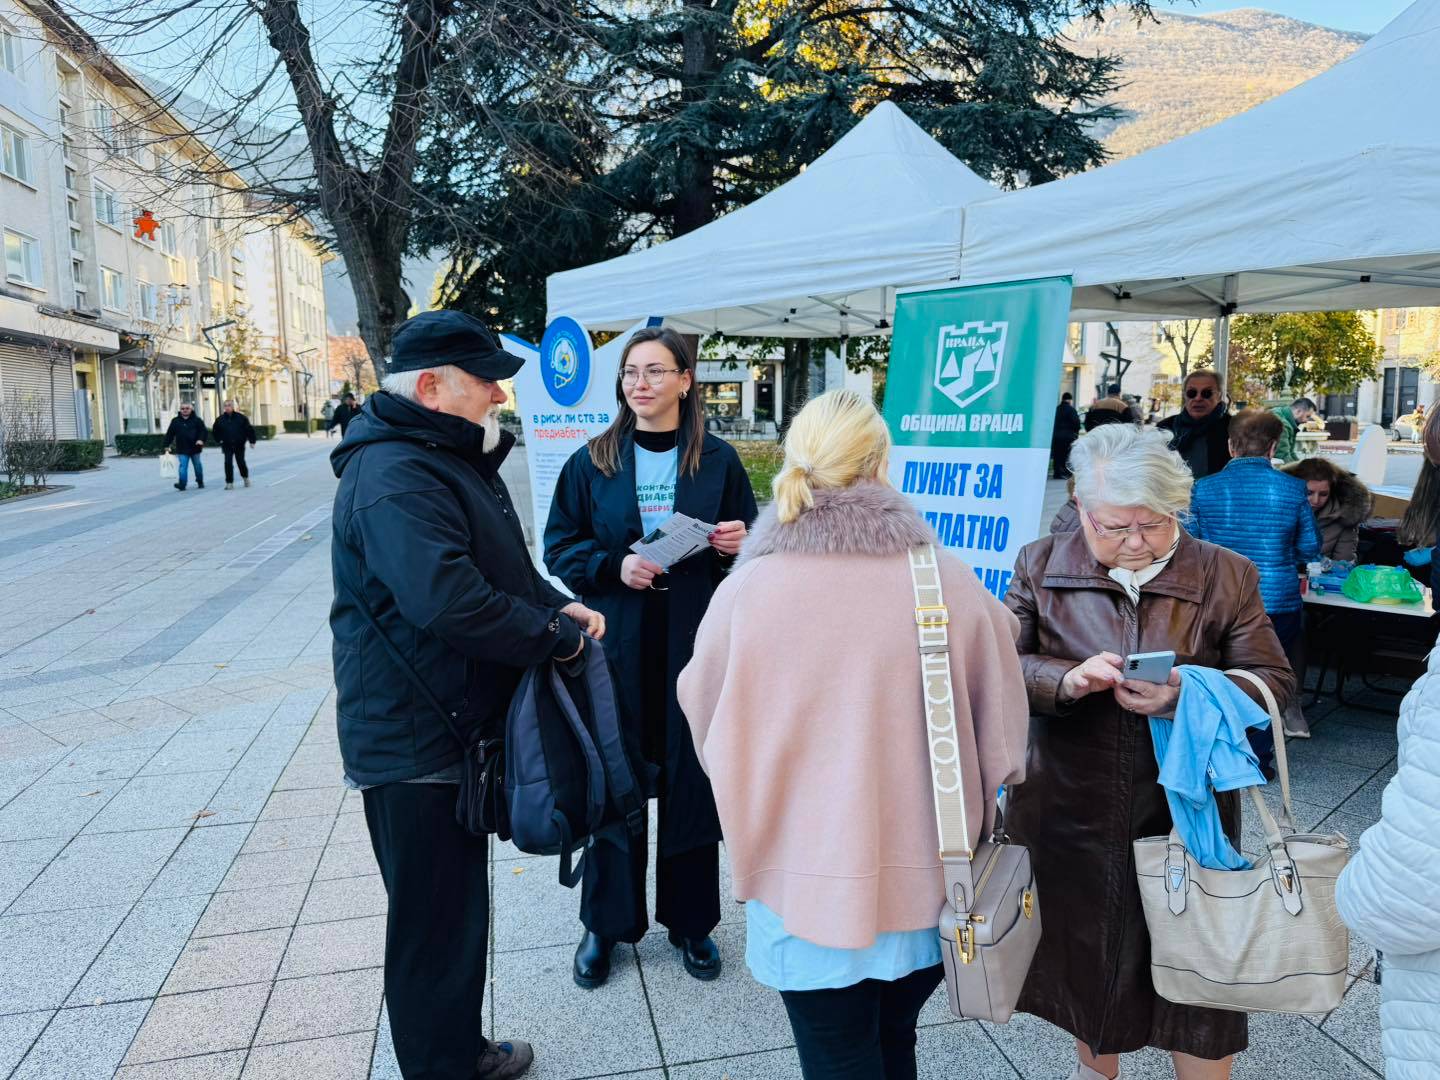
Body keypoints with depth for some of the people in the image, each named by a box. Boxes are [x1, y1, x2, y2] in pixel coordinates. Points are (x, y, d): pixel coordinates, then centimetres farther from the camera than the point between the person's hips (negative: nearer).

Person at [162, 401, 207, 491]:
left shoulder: (197, 420, 0)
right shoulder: (175, 421, 5)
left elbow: (204, 431, -4)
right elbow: (169, 434, 8)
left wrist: (201, 440, -22)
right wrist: (166, 445, 6)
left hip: (195, 448, 0)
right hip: (182, 449, 0)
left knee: (197, 465, 13)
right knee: (183, 466, -9)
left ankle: (200, 482, 29)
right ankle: (182, 484, -14)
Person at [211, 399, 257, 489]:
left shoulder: (241, 417, -5)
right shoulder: (220, 419, 1)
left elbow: (249, 429, -1)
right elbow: (215, 431, 16)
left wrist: (252, 441, -4)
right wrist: (219, 440, 8)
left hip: (239, 445, -1)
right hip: (227, 446, 1)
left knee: (241, 462, 7)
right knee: (228, 463, -7)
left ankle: (245, 477, 33)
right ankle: (229, 482, -2)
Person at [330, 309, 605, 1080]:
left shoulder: (455, 459, 12)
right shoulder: (394, 476, -23)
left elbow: (504, 566, 18)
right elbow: (452, 602, -34)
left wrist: (559, 606, 0)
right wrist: (557, 635, -21)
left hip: (457, 727, 11)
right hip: (414, 741, -11)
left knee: (462, 905, 23)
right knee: (433, 923, 6)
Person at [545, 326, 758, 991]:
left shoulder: (718, 461, 3)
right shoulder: (592, 462, 3)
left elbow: (753, 546, 9)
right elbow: (561, 547, 3)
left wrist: (739, 544, -13)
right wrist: (614, 567, -14)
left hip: (694, 648, 0)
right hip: (616, 645, 0)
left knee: (692, 780, 8)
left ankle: (690, 920, 29)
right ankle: (606, 922, 28)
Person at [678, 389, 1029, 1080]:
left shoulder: (746, 590, -17)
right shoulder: (950, 582, -14)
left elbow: (708, 730, -1)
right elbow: (1001, 730, -3)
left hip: (806, 877, -2)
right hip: (927, 881, 2)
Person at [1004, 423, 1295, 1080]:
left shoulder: (1226, 575, -3)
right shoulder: (1041, 566, -3)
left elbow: (1274, 682, -2)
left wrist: (1190, 696, -22)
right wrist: (1067, 680, -26)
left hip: (1187, 815, -1)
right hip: (1071, 814, 1)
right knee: (1085, 959, 21)